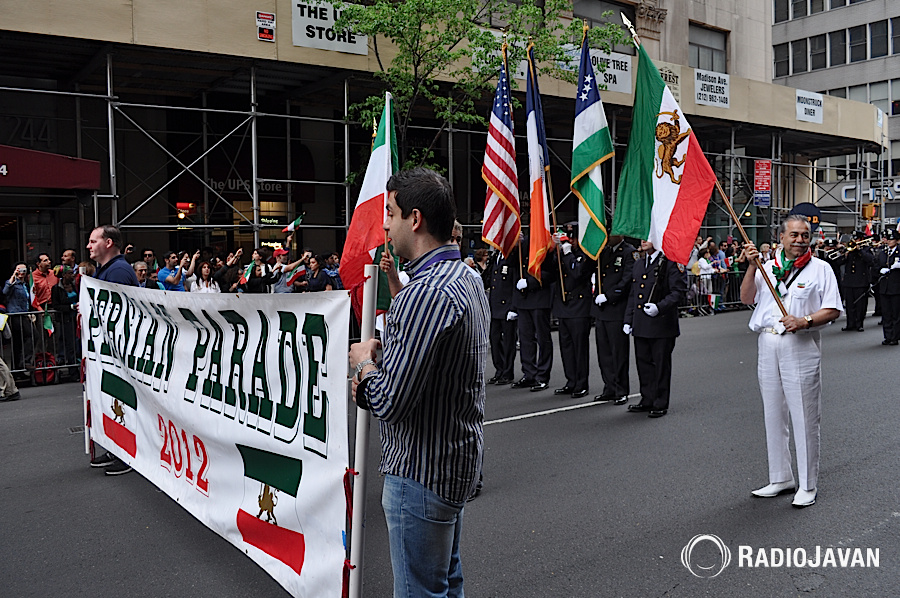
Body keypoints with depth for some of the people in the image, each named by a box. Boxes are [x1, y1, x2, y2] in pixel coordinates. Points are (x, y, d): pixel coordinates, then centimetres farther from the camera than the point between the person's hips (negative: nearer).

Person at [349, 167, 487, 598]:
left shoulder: (427, 293, -26)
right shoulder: (468, 279, 7)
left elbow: (388, 402, -26)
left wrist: (364, 362, -7)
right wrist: (373, 382, 3)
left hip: (421, 472, -10)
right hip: (458, 459, 10)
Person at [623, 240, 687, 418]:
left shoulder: (671, 262, -7)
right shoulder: (639, 264, 16)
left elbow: (679, 291, -12)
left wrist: (659, 307, -23)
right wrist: (628, 320, 15)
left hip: (661, 324, -7)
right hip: (640, 325, 7)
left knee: (661, 365, 2)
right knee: (643, 363, 12)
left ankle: (660, 404, 11)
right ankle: (647, 400, 24)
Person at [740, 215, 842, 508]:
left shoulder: (820, 268, 0)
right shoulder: (768, 267, 12)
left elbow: (833, 310, -4)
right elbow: (746, 298, 1)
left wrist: (805, 321, -20)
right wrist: (751, 266, -9)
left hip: (801, 346, -4)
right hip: (768, 345, 5)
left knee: (804, 417, 0)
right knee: (773, 416, 12)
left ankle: (808, 485, 12)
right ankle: (780, 478, 26)